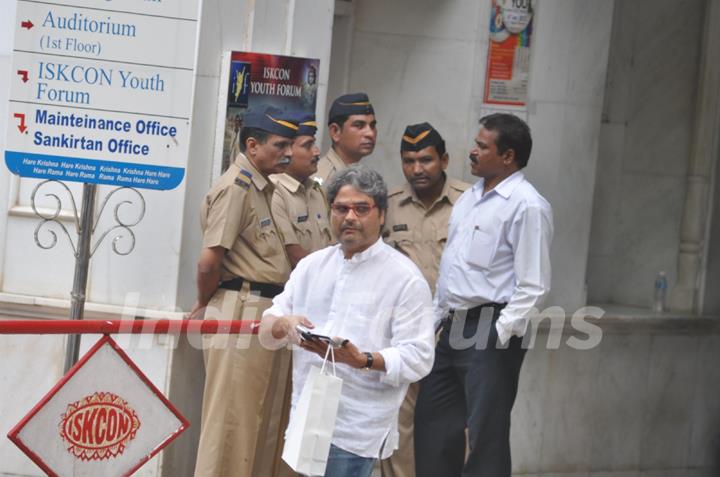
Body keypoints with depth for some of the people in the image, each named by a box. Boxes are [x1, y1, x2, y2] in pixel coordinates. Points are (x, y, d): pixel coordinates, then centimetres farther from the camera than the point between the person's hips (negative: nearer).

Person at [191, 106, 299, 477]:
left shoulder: (262, 186, 17)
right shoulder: (236, 186, -12)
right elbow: (209, 263, -17)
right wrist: (204, 307, -1)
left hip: (268, 315, 9)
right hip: (241, 311, -9)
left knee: (263, 421, 15)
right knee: (230, 421, -4)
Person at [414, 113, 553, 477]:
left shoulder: (526, 206, -13)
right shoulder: (470, 197, 15)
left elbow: (533, 286, -16)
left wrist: (500, 335, -20)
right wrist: (437, 317, 16)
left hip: (492, 332, -9)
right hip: (454, 326, 9)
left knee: (486, 433, -4)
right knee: (433, 423, 13)